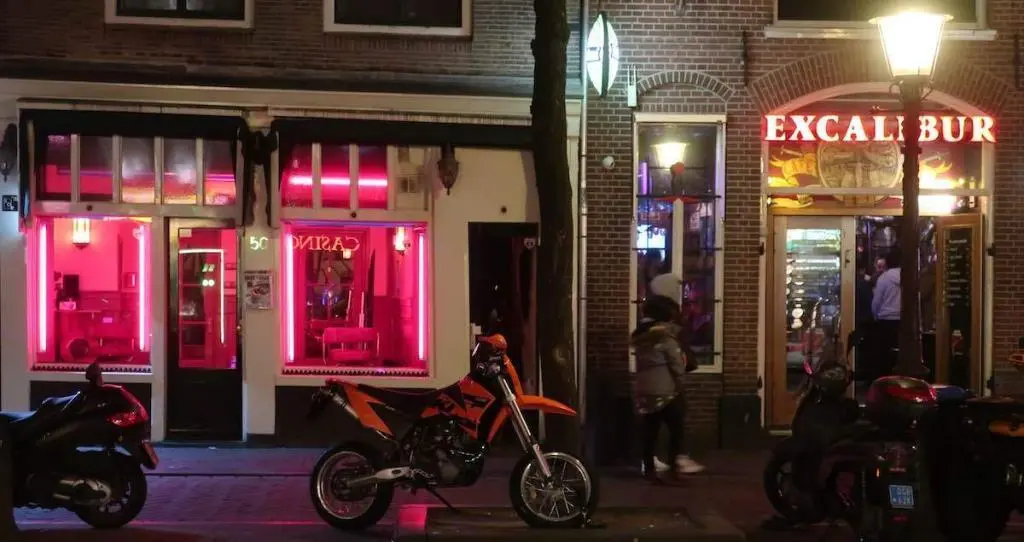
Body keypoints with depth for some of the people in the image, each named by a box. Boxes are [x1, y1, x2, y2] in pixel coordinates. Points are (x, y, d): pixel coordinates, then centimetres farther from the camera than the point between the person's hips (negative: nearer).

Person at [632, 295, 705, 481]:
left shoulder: (640, 335, 12)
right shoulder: (666, 335, -10)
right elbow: (677, 363, -9)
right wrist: (680, 382, 1)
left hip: (643, 390, 7)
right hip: (665, 389, -7)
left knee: (650, 430, 7)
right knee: (676, 427, 3)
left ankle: (649, 468, 8)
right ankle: (678, 461, -1)